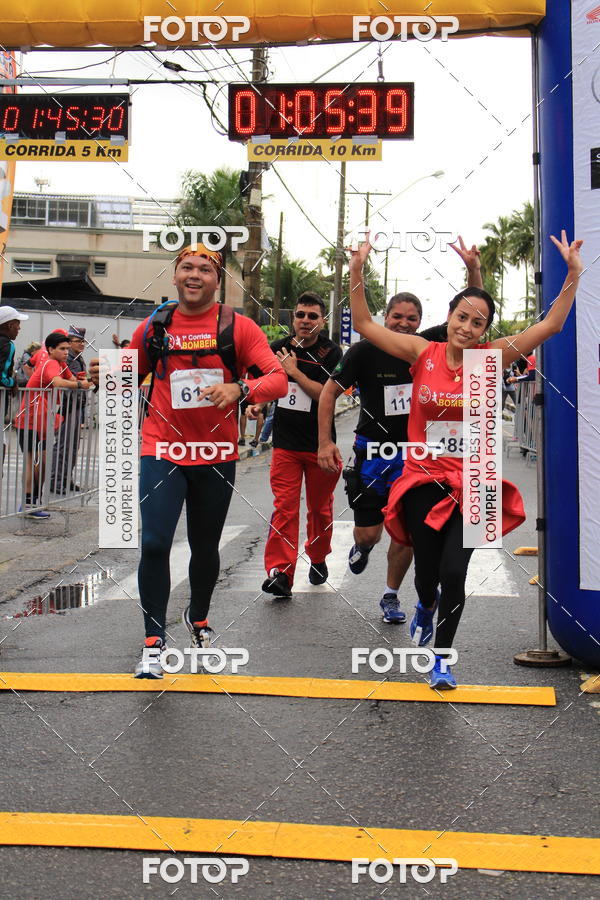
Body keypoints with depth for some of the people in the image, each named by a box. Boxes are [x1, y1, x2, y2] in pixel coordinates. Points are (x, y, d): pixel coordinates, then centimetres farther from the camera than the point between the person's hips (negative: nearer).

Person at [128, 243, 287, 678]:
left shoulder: (238, 327, -3)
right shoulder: (154, 327, 3)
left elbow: (278, 379, -12)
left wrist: (238, 388, -30)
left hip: (217, 455, 0)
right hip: (163, 451, 0)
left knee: (205, 547, 15)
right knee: (154, 543, -13)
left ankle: (199, 619, 42)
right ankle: (154, 641, 2)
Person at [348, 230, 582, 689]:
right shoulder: (424, 353, -3)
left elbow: (552, 325, -4)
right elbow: (365, 325, -2)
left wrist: (574, 275, -10)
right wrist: (357, 273, -10)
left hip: (470, 483, 0)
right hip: (424, 479, 1)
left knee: (454, 574, -9)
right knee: (426, 570, 10)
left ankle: (442, 658, 14)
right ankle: (427, 606, 49)